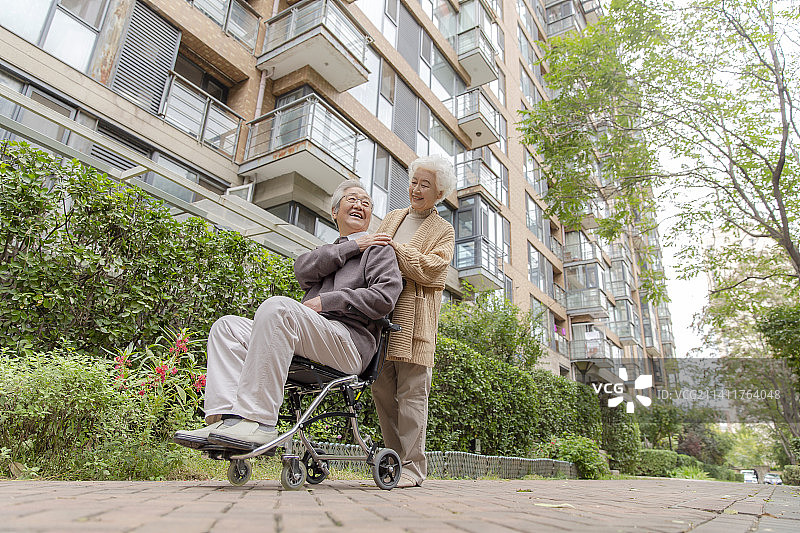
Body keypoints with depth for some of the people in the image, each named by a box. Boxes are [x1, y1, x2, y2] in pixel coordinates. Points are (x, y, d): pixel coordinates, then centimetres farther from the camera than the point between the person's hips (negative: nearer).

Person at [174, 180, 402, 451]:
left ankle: (257, 422, -34)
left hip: (350, 342, -7)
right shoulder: (327, 252, 32)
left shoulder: (377, 248, 13)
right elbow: (303, 269, 8)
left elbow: (384, 296, -6)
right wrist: (350, 246, 2)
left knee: (277, 306, -31)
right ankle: (226, 416, -23)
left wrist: (325, 301, -7)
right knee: (228, 326, -4)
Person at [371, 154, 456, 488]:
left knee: (411, 392, -5)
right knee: (383, 391, 5)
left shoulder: (444, 231, 9)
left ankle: (413, 467, 4)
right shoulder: (392, 218, 23)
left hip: (413, 319, -4)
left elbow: (429, 269, -8)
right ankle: (394, 461, 17)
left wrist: (396, 247, -11)